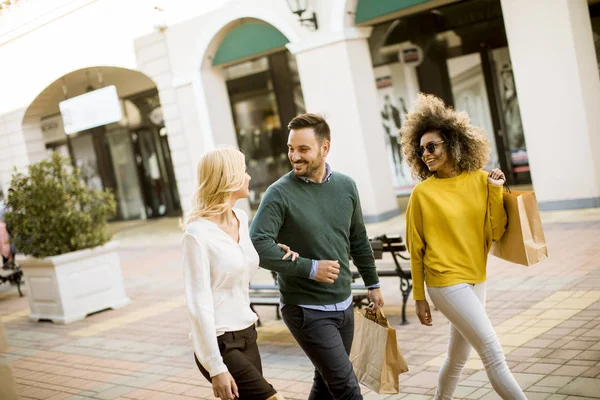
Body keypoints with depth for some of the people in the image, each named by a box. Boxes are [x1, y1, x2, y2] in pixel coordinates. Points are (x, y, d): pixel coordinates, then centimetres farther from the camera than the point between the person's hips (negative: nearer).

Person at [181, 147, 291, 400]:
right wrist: (216, 367, -20)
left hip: (247, 335, 7)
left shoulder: (241, 218, 6)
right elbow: (199, 304, -18)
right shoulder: (198, 232, -16)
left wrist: (276, 250, 8)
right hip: (219, 342, -7)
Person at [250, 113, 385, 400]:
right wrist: (309, 268, -24)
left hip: (343, 305, 6)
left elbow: (358, 240, 15)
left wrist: (372, 283, 21)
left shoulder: (346, 186, 3)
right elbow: (258, 246, -23)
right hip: (306, 311, -6)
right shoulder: (280, 194, -14)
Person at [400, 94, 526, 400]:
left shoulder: (480, 180, -1)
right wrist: (419, 297, -1)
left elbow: (496, 233, -4)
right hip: (445, 282, -5)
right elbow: (416, 249, -4)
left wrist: (495, 191, -13)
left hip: (476, 279, 5)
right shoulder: (423, 193, -10)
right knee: (493, 354, -8)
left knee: (459, 355, 18)